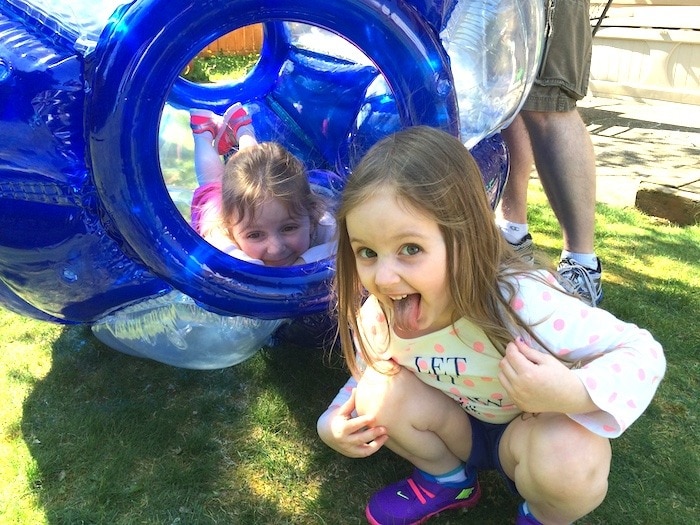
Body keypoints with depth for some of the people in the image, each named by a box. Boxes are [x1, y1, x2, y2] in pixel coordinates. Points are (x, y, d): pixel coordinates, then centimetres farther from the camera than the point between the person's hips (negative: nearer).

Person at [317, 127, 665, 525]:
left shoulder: (524, 303, -37)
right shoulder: (377, 318, -21)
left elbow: (642, 352, -27)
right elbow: (363, 375, 1)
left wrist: (574, 392, -47)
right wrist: (335, 423, -20)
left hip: (536, 429, -3)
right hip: (461, 428, 4)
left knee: (570, 457, -35)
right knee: (379, 393, -21)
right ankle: (448, 479, 9)